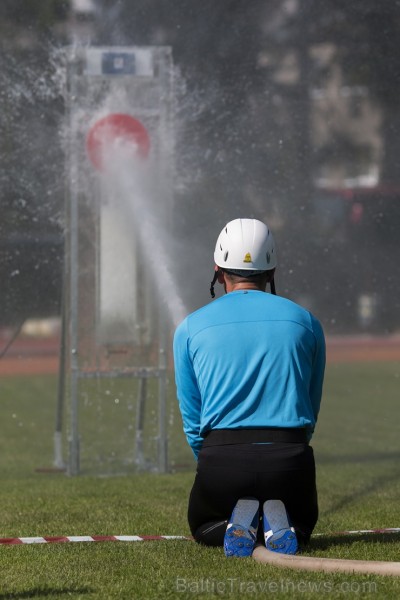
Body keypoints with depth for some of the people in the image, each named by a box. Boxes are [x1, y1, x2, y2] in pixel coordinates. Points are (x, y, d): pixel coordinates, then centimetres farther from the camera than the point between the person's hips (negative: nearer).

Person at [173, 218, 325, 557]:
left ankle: (233, 527, -6)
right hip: (290, 456, 1)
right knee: (301, 525, 31)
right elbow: (311, 409, 14)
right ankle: (279, 526, -6)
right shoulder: (305, 322, 11)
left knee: (203, 526, 30)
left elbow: (192, 419, 9)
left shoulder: (190, 328, 8)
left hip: (221, 456, -1)